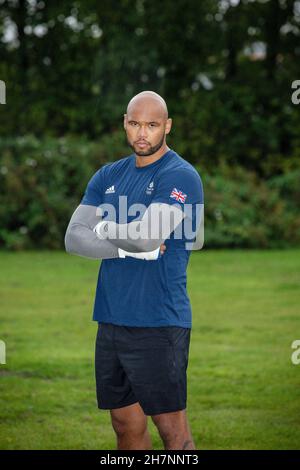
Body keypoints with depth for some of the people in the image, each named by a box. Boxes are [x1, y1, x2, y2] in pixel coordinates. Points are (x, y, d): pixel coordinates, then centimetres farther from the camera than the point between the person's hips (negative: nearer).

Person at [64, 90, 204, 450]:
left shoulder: (181, 177, -8)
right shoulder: (108, 176, 13)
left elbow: (149, 234, -22)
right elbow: (74, 239, 3)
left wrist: (104, 229, -3)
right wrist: (130, 247, -11)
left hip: (159, 325, -7)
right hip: (111, 322, 7)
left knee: (173, 430, -5)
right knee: (127, 426, 12)